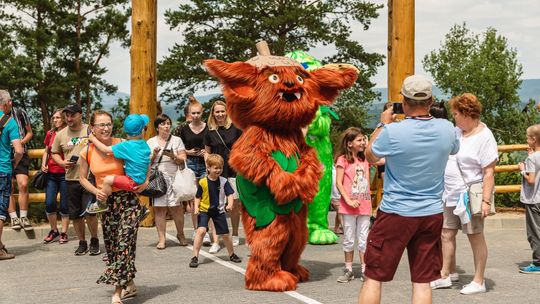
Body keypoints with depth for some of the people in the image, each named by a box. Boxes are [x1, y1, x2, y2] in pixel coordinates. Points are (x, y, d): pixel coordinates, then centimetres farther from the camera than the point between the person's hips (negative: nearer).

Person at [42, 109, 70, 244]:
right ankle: (54, 231, 16)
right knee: (49, 203, -2)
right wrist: (43, 164, 4)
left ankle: (63, 233, 14)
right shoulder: (50, 134, 8)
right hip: (51, 173, 4)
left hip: (65, 173, -4)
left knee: (64, 205, 2)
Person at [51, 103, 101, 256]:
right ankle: (82, 243, 24)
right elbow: (54, 153, 19)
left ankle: (94, 241, 10)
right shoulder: (61, 134, 7)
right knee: (75, 215, 9)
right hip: (71, 179, 4)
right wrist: (62, 162, -1)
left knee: (89, 212, -10)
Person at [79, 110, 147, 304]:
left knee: (124, 243, -14)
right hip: (105, 203, 4)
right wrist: (96, 191, -6)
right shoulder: (87, 152, -3)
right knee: (112, 245, 11)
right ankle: (129, 285, 28)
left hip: (127, 200, -4)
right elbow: (83, 178, 10)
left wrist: (145, 181, -10)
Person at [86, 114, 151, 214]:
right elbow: (148, 165, 15)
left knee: (108, 180, -17)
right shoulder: (145, 145, 3)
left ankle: (101, 205, -2)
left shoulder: (126, 146, -19)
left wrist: (93, 139, -5)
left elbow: (105, 149, -17)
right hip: (141, 180, 9)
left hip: (133, 182, -9)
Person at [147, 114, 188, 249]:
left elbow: (183, 160, 4)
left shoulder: (177, 140, 10)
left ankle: (180, 234, 14)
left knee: (175, 207, -5)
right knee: (159, 208, -2)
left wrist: (173, 156, -13)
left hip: (174, 178, -1)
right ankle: (161, 239, 3)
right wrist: (153, 155, -7)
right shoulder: (150, 142, 13)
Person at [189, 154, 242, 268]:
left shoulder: (224, 181, -8)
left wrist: (230, 204, -28)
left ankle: (232, 254, 33)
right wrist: (196, 207, -16)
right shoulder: (203, 182, -12)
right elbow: (198, 197, -1)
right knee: (201, 230, -21)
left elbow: (230, 194, -9)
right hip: (204, 210, -2)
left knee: (225, 234, 9)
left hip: (219, 210, 2)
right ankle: (195, 257, -14)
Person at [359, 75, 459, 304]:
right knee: (422, 282, 8)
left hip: (395, 213, -4)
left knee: (373, 278, 6)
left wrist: (383, 124, 13)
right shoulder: (447, 129, -4)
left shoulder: (392, 132, -18)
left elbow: (370, 156, 1)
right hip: (432, 214, 4)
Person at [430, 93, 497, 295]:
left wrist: (486, 200, -23)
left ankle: (478, 281, 13)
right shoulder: (456, 132, 7)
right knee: (447, 234, 11)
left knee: (475, 236, 3)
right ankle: (446, 274, 22)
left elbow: (489, 173, -18)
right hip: (451, 195, 8)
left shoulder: (484, 137, -15)